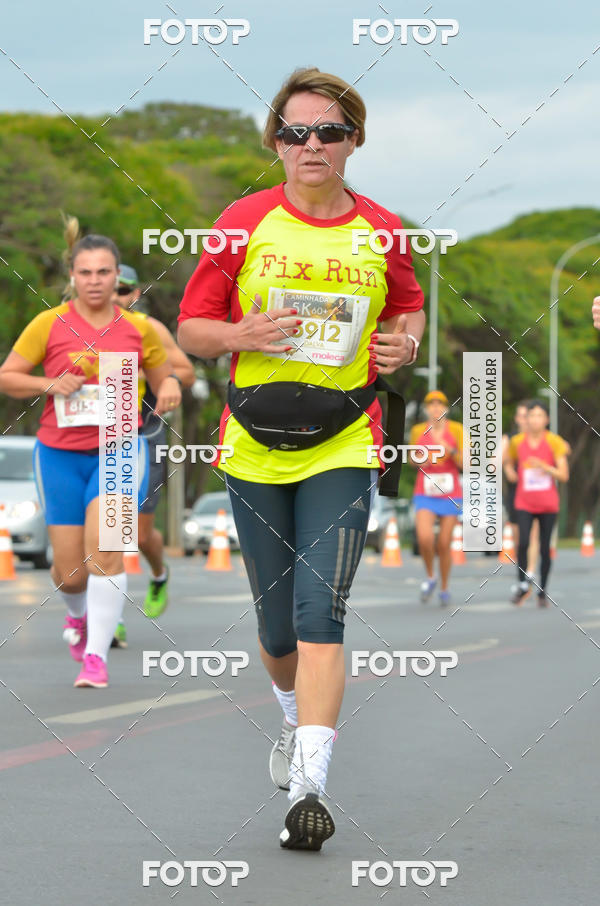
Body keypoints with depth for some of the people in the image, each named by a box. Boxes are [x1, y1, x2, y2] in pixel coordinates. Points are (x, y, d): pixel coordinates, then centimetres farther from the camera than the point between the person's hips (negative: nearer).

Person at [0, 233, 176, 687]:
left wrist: (170, 388, -9)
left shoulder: (139, 329, 3)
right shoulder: (49, 325, -1)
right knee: (70, 573, 2)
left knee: (103, 544, -22)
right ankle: (79, 614, 39)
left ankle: (96, 655, -15)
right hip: (60, 453, 0)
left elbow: (164, 380, 15)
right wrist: (50, 384, -14)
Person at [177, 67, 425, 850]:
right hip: (254, 447, 1)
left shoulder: (382, 233, 3)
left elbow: (409, 309, 21)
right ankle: (297, 718, 42)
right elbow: (191, 328, 5)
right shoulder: (245, 223, 0)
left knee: (320, 614, -15)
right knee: (276, 621, 11)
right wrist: (244, 334, -16)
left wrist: (404, 344, -1)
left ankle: (309, 785, -17)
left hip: (343, 448, -1)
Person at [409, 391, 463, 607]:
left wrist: (451, 451, -21)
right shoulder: (418, 431, 1)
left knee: (444, 544, 1)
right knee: (424, 538, -20)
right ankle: (430, 577, 6)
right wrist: (418, 461, -6)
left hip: (451, 495, 0)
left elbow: (465, 464, -4)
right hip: (425, 495, 0)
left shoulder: (456, 430, -3)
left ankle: (444, 588, 21)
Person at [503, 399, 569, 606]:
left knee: (545, 548, 1)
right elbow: (509, 462, 22)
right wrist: (509, 472, 0)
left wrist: (544, 467, -21)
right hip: (524, 502, 1)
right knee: (523, 542, -17)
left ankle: (542, 592, 14)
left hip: (548, 504, -1)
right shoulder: (517, 441, 1)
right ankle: (522, 584, 2)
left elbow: (564, 475, -6)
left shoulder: (554, 442, -5)